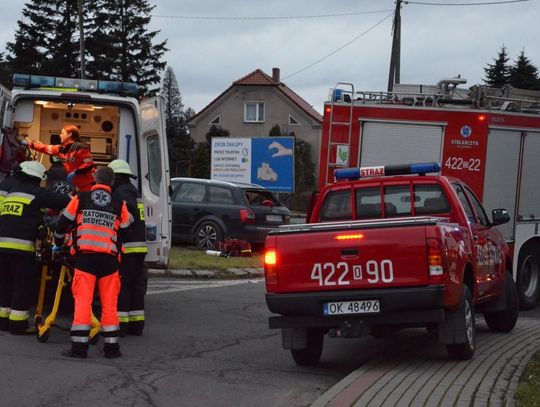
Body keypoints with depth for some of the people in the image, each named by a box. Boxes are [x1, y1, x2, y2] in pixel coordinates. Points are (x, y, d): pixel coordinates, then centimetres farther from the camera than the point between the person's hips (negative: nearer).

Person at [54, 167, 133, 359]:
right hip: (109, 258, 1)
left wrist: (58, 243, 28)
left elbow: (63, 223, 11)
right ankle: (111, 346, 11)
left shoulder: (80, 199, 4)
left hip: (85, 256, -1)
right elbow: (126, 229, 15)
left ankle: (79, 346, -4)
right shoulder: (119, 205, 7)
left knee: (82, 301, -1)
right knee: (109, 303, 8)